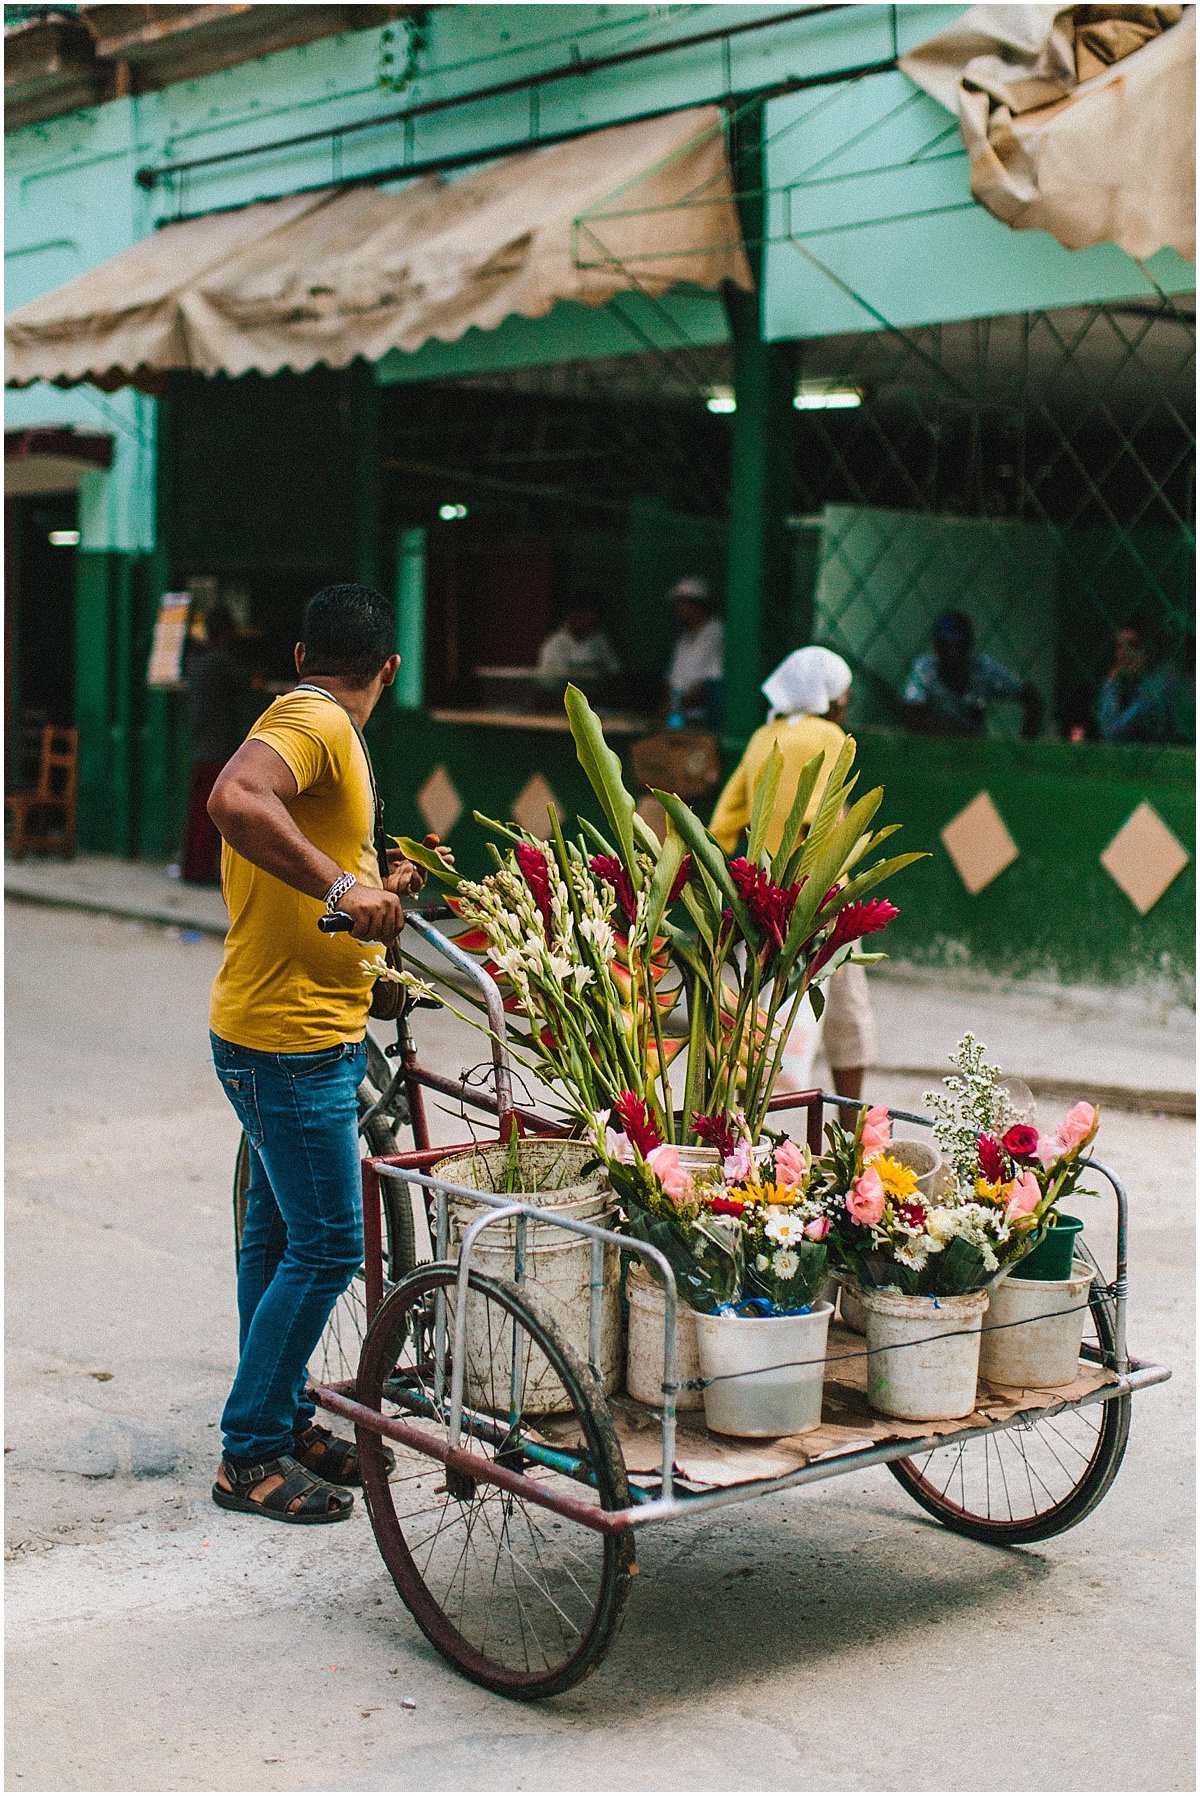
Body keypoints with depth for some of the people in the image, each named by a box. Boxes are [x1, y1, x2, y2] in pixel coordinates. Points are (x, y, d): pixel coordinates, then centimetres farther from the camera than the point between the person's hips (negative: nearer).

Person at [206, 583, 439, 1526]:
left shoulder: (312, 723, 17)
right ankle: (250, 1455, 6)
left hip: (301, 1031, 11)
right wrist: (341, 884, -37)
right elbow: (234, 799, -37)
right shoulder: (317, 723, -15)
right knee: (326, 1249, -5)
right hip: (291, 1037, -11)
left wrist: (381, 891, 23)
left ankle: (283, 1422, 30)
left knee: (280, 1237, 18)